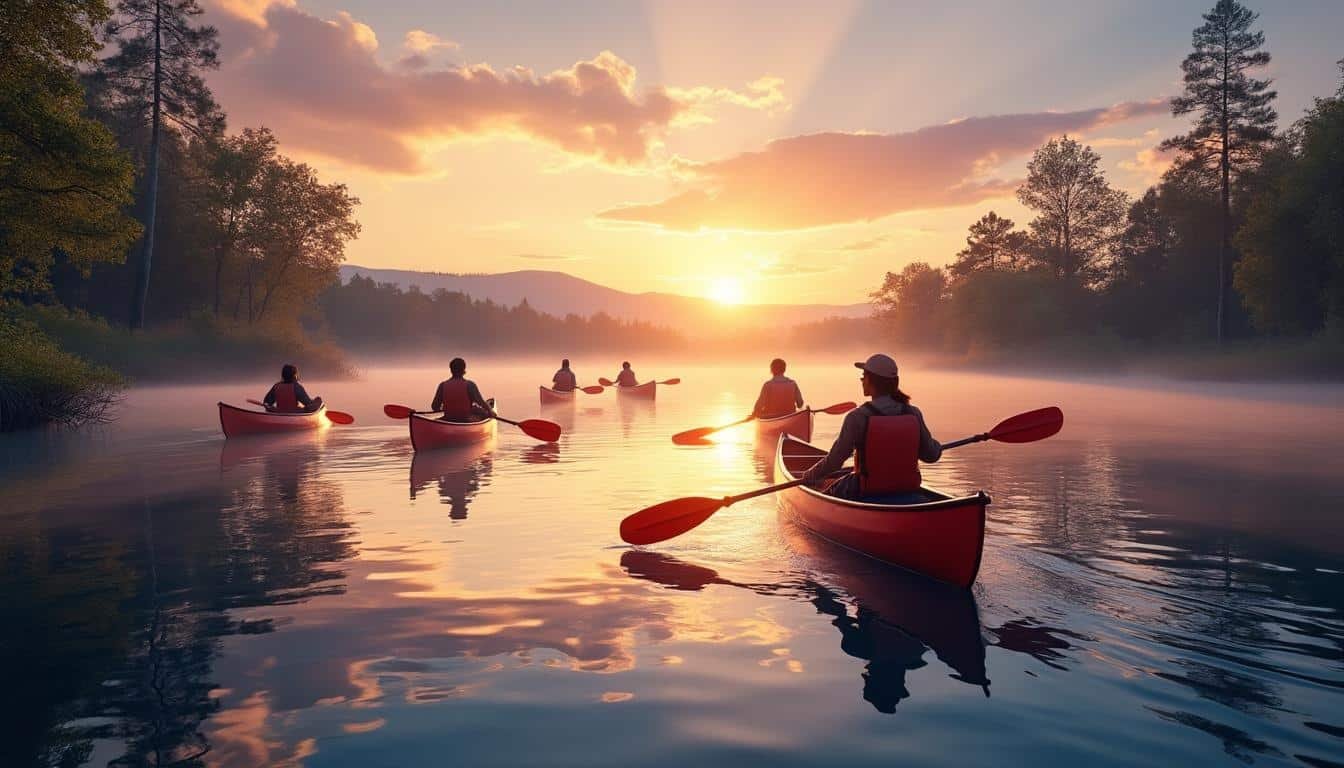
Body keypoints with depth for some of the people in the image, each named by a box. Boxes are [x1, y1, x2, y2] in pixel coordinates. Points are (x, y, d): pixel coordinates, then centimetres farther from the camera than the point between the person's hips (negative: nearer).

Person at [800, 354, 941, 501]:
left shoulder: (857, 417, -19)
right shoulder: (913, 414, -9)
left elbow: (834, 460, -13)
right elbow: (931, 455, 0)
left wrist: (810, 476, 5)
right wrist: (937, 446, 23)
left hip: (867, 493, -4)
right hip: (907, 492, 4)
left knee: (829, 493, 25)